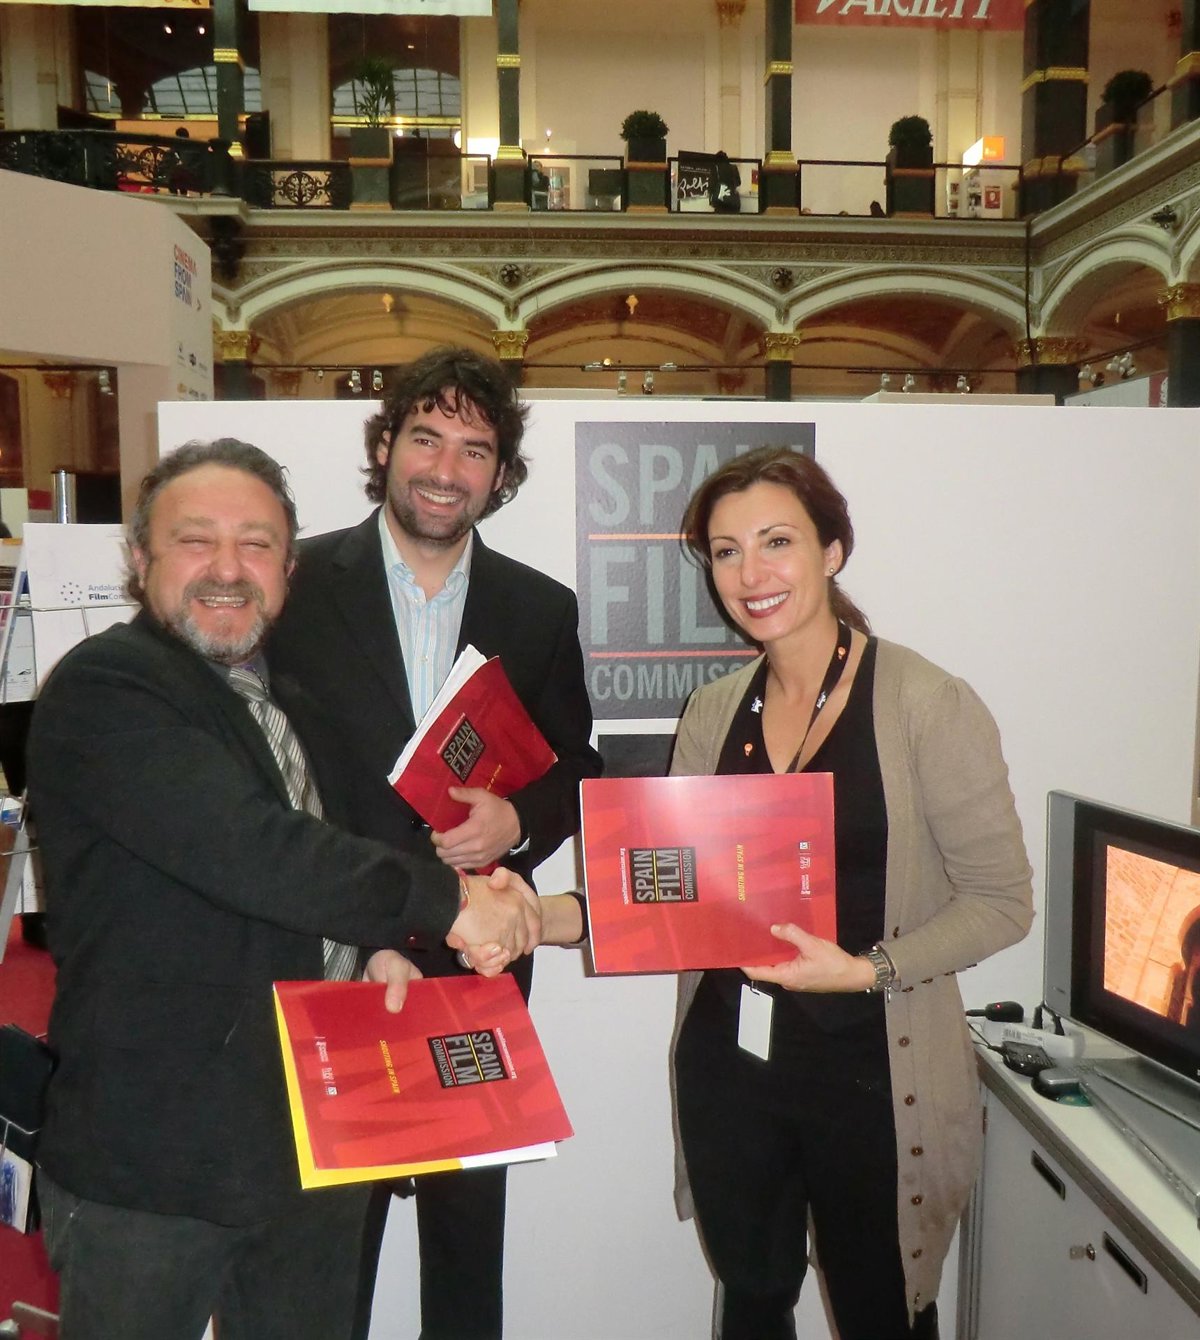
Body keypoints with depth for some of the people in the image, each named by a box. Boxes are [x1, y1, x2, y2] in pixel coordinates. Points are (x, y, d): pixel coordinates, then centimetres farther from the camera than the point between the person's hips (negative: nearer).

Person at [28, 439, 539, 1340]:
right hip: (150, 1162, -6)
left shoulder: (293, 708, 10)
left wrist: (378, 948, -1)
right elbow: (246, 850, -28)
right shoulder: (102, 689, -16)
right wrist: (445, 900, -20)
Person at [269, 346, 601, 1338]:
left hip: (478, 969, 2)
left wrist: (518, 819, -13)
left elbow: (578, 769, 9)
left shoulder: (542, 609, 3)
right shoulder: (295, 583, -5)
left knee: (470, 1226, 18)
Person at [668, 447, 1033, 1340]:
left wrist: (866, 969, -24)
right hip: (728, 1059, 5)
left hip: (871, 1069, -4)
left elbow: (1002, 901, -11)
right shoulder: (713, 713, 3)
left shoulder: (928, 705, -14)